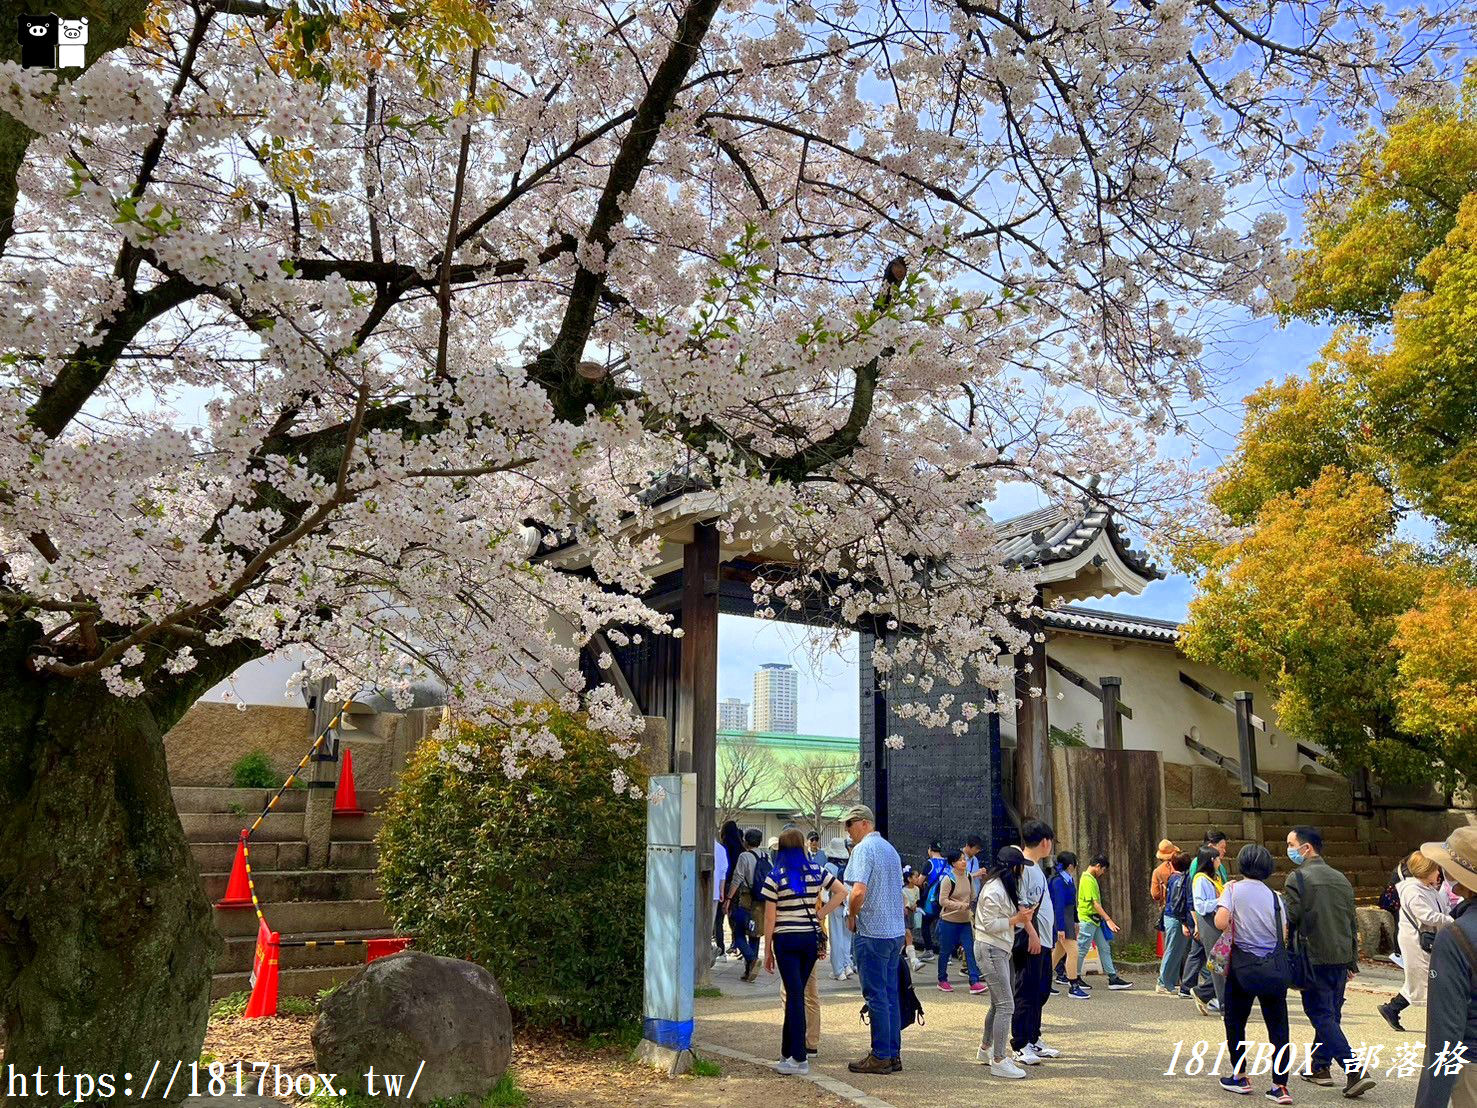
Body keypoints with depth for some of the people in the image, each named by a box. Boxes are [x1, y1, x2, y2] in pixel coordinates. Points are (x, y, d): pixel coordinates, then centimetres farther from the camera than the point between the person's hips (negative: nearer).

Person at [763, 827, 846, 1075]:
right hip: (811, 937, 4)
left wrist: (768, 950, 1)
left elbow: (769, 918, -6)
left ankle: (799, 1058, -3)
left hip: (786, 939, -4)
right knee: (797, 992, 13)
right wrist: (820, 913, 4)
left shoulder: (775, 877, -7)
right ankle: (789, 1051, 22)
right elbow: (840, 891, 3)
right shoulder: (816, 872, 3)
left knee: (794, 994, -2)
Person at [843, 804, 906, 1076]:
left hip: (872, 932, -9)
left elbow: (858, 891, -25)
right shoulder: (890, 849, 15)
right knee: (891, 994, 12)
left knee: (876, 996, -2)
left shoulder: (864, 849, -13)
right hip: (895, 931, 9)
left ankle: (881, 1057, 3)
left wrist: (852, 916, -8)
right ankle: (893, 1054, 17)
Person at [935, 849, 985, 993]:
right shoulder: (948, 879, -15)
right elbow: (942, 901, -19)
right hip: (948, 921, -5)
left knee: (971, 950, -4)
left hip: (965, 921, 5)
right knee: (945, 952, 7)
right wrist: (961, 905, -25)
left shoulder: (968, 876, 3)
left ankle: (974, 982, -3)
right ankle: (942, 980, 22)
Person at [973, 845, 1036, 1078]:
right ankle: (999, 1060, -6)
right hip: (990, 949, -10)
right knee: (1006, 1005, -10)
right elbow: (989, 924, -19)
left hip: (1000, 949, 10)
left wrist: (1021, 915, 4)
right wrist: (1016, 919, -18)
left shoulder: (1004, 888, 13)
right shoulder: (994, 891, -19)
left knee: (998, 1004, 18)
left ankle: (985, 1050, 31)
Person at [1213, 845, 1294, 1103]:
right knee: (1278, 1027, 7)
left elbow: (1221, 922, -19)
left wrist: (1232, 927, 2)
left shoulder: (1233, 889, -6)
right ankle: (1280, 1086, 3)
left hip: (1243, 967, -2)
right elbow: (1284, 936, 3)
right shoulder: (1274, 896, 3)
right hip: (1275, 969, 3)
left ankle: (1239, 1077, 21)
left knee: (1235, 1022, 14)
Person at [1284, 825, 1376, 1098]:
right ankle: (1319, 1067, 25)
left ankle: (1355, 1071, -13)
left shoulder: (1298, 877, -11)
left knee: (1322, 1016, -3)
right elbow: (1353, 925, 16)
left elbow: (1288, 920, -14)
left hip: (1314, 959, -7)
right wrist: (1352, 962, 23)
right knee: (1330, 1014, 16)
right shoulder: (1341, 879, 11)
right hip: (1341, 959, 7)